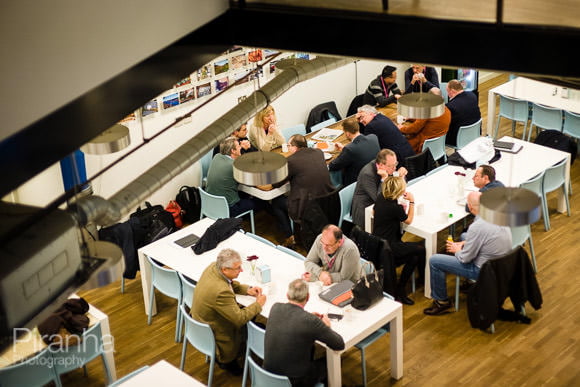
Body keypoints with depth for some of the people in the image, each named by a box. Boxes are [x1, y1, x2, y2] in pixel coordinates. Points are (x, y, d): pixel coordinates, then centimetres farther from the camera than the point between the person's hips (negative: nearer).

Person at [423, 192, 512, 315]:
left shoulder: (477, 227, -31)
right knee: (464, 235, 30)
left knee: (434, 261, -1)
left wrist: (457, 250, 3)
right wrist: (465, 243, 11)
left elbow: (465, 258, -19)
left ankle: (442, 302, 15)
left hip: (483, 271, -8)